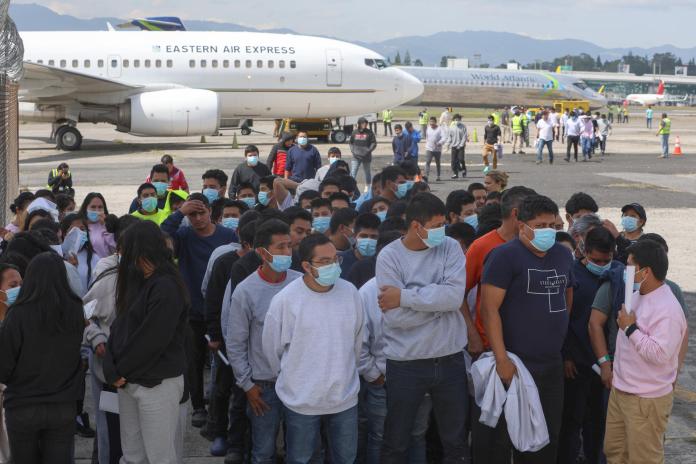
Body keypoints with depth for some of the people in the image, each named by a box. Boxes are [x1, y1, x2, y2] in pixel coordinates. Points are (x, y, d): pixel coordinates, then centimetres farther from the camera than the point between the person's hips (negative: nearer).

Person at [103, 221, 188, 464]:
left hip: (157, 385, -8)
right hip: (128, 382, 9)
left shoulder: (166, 288, -15)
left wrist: (120, 371, -8)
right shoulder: (136, 281, 15)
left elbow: (151, 340, -19)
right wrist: (111, 370, -4)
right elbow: (119, 328, 9)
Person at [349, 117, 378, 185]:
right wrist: (352, 150, 0)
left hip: (366, 157, -1)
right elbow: (350, 142, 14)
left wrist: (368, 151, -15)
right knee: (353, 173, -9)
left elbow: (374, 143, -4)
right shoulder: (354, 133, 4)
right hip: (356, 157, 1)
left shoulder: (369, 133, -4)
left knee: (367, 172, 14)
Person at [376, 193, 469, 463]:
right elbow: (396, 317, -17)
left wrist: (404, 296, -18)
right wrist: (439, 299, -12)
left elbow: (455, 295, -18)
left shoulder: (450, 248, -1)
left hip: (450, 359, 3)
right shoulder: (389, 256, -8)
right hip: (406, 363, -2)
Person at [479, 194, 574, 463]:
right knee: (500, 437, 1)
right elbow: (489, 309, -15)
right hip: (515, 364, -6)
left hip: (552, 365, 7)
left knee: (547, 438, 15)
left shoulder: (563, 254, 11)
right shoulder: (505, 256, -10)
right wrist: (502, 359, -20)